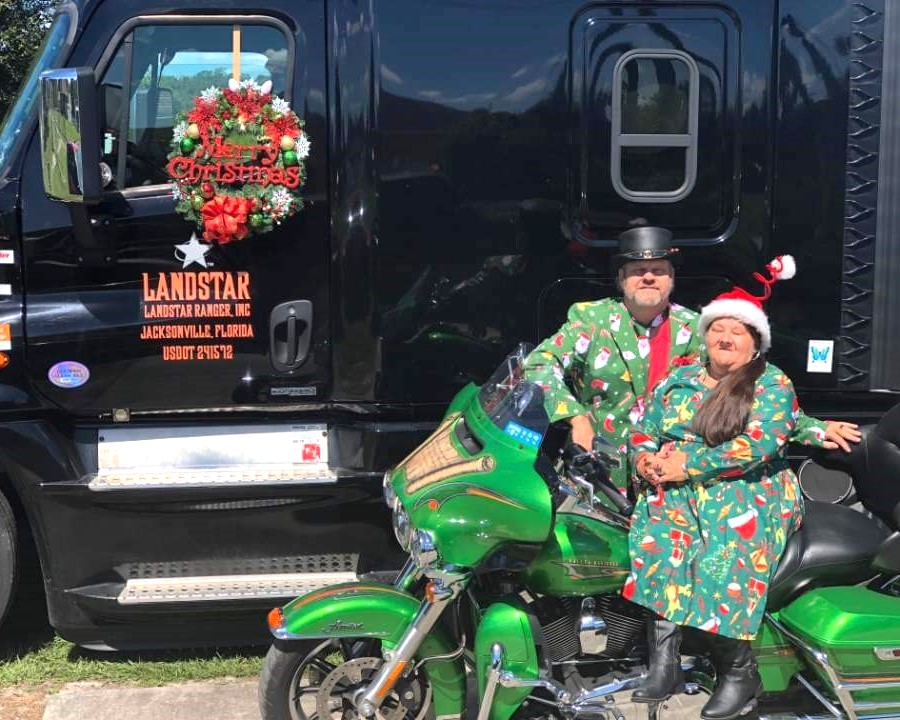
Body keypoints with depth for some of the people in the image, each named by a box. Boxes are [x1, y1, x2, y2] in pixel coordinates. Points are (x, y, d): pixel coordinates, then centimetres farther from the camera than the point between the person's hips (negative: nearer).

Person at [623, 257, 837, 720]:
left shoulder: (773, 384, 2)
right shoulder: (678, 379, 18)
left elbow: (760, 444, -13)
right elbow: (644, 430, 18)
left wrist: (688, 465, -17)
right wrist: (646, 461, -7)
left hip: (749, 492, -3)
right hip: (675, 491, 4)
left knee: (725, 562, -30)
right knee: (654, 544, -27)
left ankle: (739, 672, -15)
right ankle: (663, 662, -27)